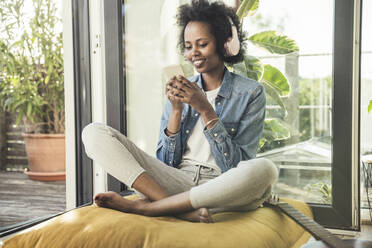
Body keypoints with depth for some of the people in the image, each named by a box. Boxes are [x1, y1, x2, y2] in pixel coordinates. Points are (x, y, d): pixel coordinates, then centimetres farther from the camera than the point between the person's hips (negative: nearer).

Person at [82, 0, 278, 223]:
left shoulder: (251, 93, 3)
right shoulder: (181, 92, 12)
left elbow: (238, 166, -6)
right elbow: (165, 162, 8)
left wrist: (205, 109, -13)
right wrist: (176, 110, -6)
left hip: (221, 190, -2)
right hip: (176, 182, 3)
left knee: (265, 170, -38)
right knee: (95, 133, -10)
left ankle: (143, 206, -26)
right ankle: (181, 209, -26)